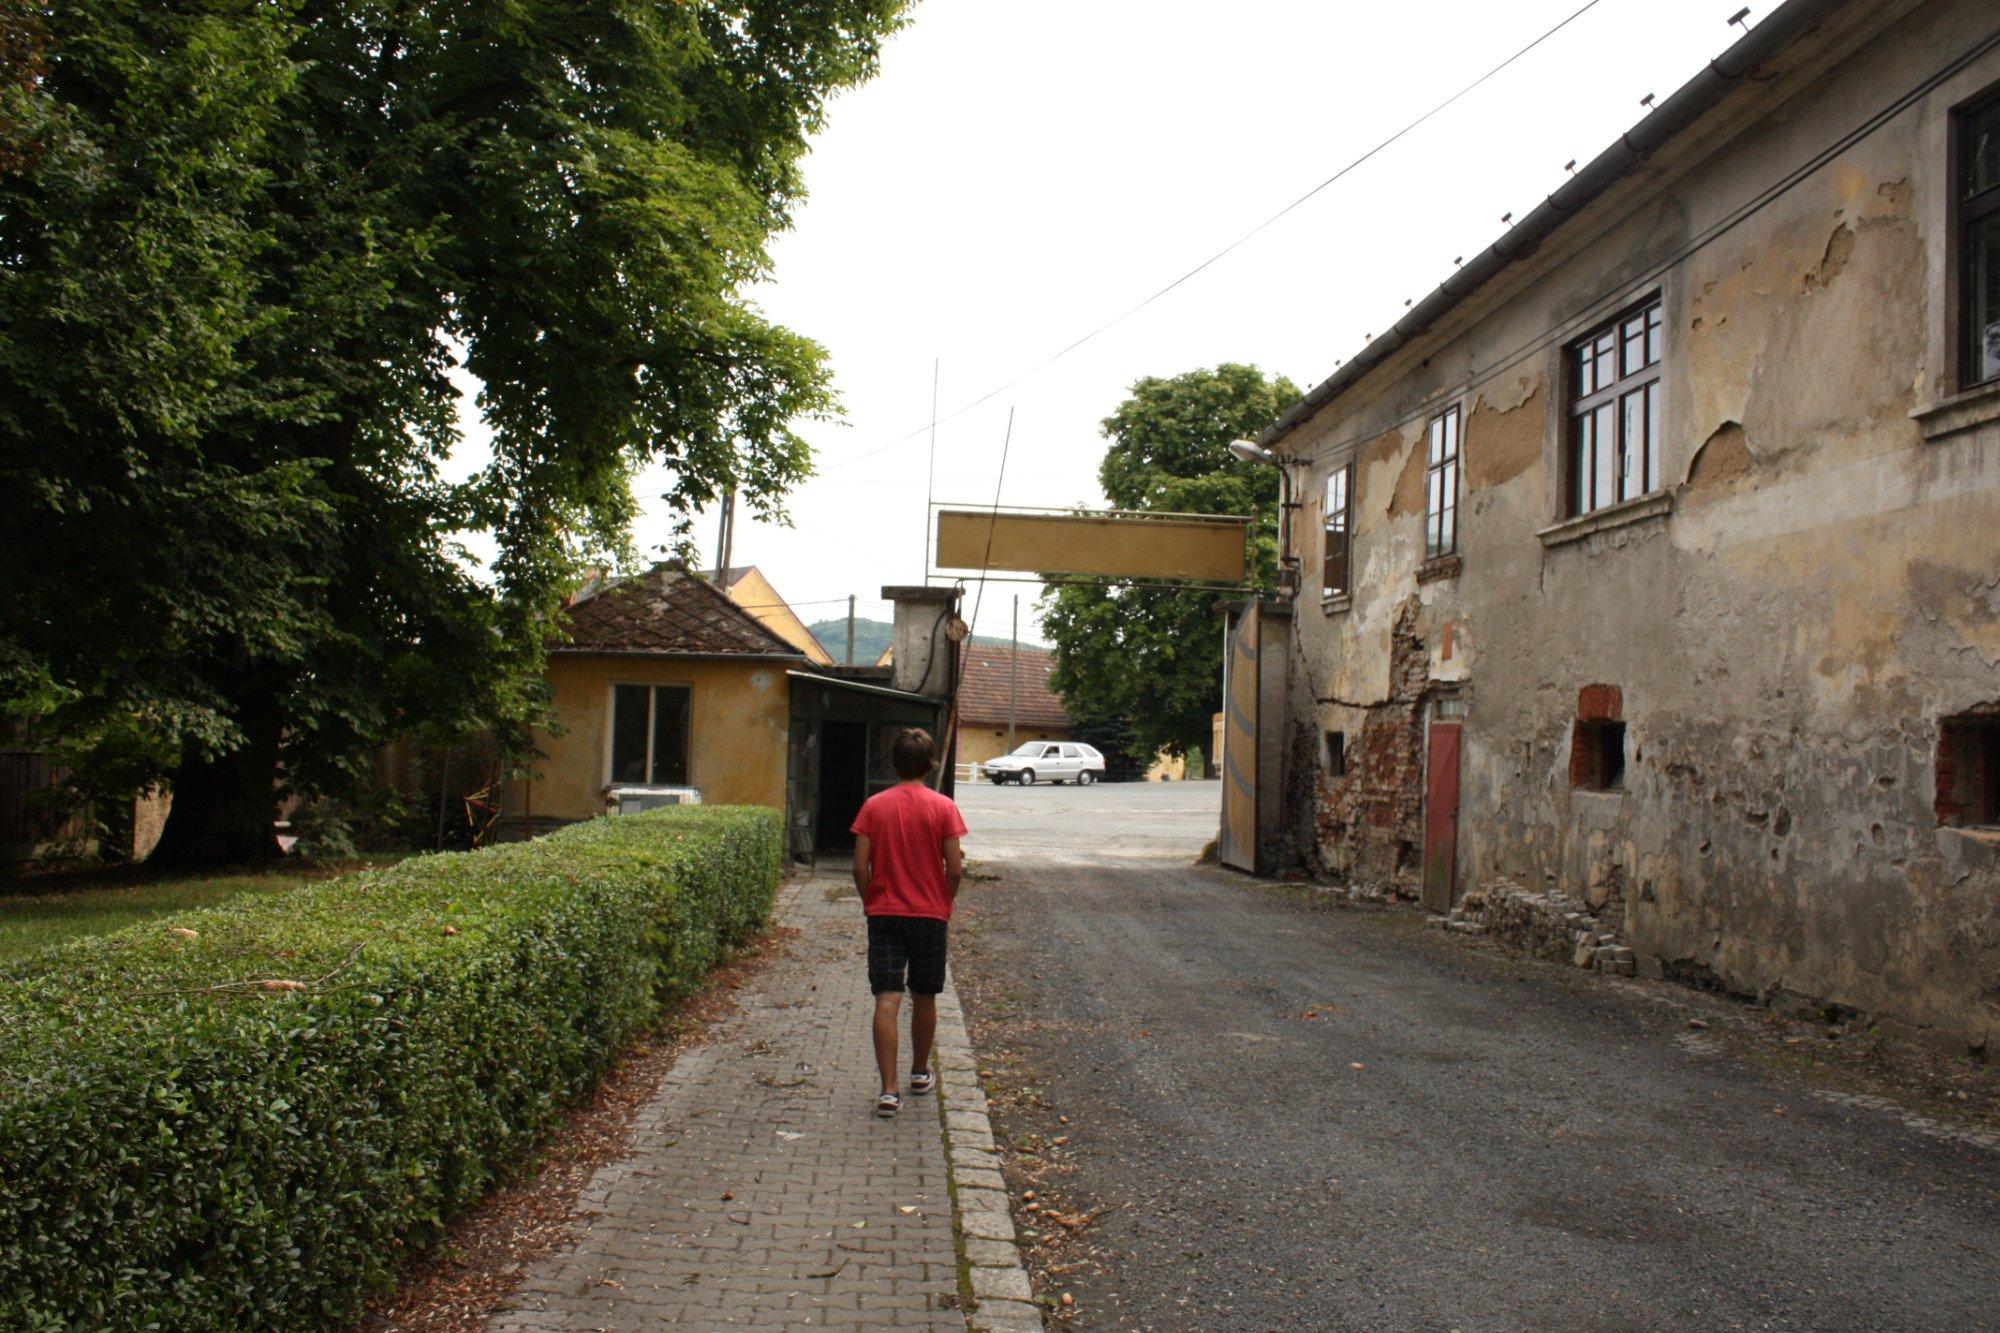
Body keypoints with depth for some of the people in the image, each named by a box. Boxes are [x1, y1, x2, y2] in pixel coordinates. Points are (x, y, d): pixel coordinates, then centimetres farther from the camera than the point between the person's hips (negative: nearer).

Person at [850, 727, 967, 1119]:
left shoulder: (874, 806, -3)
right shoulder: (943, 807, -6)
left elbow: (860, 866, -5)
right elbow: (954, 868, -8)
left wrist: (870, 902, 10)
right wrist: (946, 905, 9)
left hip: (884, 914, 0)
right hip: (930, 915, 0)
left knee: (887, 1001, -3)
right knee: (924, 998, 16)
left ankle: (889, 1090, -10)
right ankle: (920, 1073, 32)